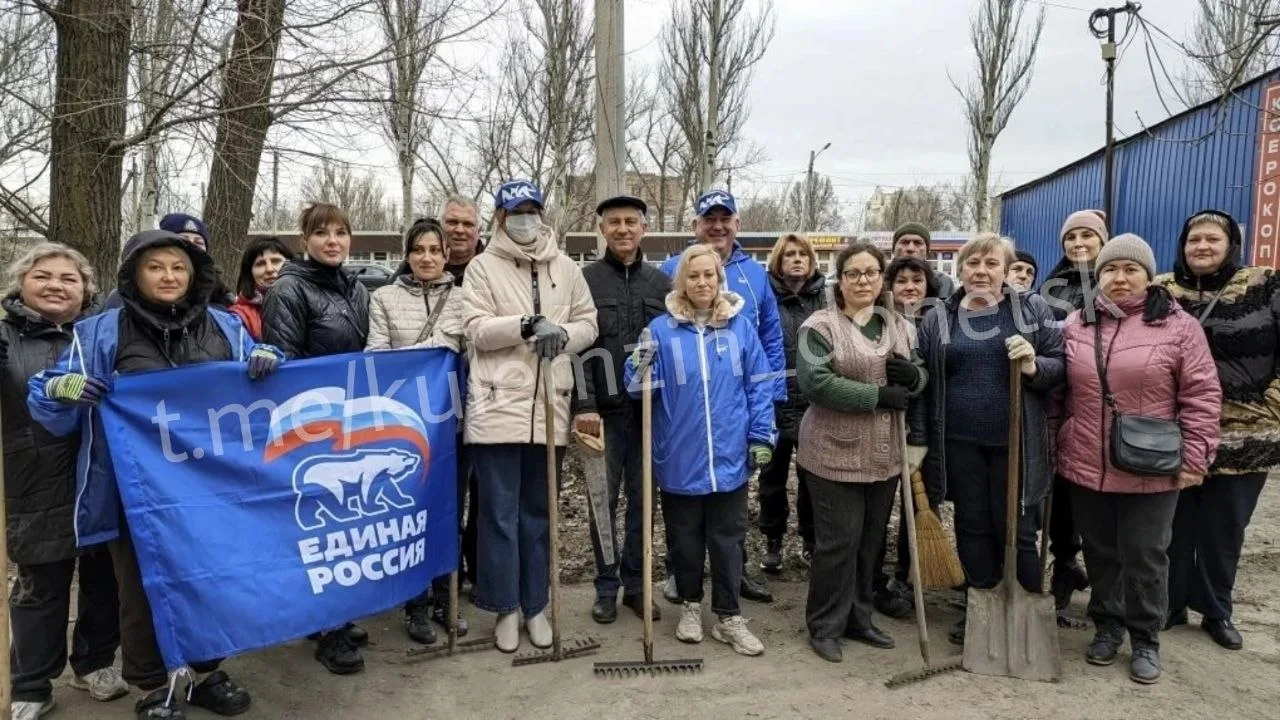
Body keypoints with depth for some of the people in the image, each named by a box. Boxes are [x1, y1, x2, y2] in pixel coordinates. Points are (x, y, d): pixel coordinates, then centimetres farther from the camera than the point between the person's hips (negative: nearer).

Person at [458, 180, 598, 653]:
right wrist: (528, 324, -19)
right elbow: (476, 329, -7)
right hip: (498, 406, -3)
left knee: (539, 512, 12)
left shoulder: (565, 268, 12)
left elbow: (588, 324, 11)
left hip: (549, 408, 3)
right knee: (499, 514, 2)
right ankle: (506, 608, 17)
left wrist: (563, 334, -10)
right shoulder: (484, 266, 3)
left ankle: (535, 606, 24)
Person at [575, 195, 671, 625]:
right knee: (603, 500, 5)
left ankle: (636, 583, 22)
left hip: (650, 410, 3)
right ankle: (606, 587, 18)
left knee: (642, 499, 10)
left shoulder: (662, 283, 10)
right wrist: (584, 405, -13)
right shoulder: (585, 280, 1)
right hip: (604, 411, -2)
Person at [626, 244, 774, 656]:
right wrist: (641, 368, -23)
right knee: (685, 539, 14)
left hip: (729, 456, 1)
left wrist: (761, 438, 2)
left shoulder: (740, 326, 2)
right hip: (680, 459, 0)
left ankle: (728, 617, 22)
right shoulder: (661, 329, -2)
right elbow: (639, 389, -2)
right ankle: (690, 606, 32)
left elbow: (760, 386, 5)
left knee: (728, 540, 10)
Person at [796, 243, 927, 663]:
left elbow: (921, 378, 18)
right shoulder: (821, 326, -8)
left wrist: (914, 375, -8)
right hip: (835, 454, -6)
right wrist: (878, 395, -20)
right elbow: (814, 382, -20)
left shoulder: (901, 326, 11)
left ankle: (858, 619, 29)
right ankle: (825, 627, 16)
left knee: (871, 542, 14)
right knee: (838, 543, 0)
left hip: (884, 454, 6)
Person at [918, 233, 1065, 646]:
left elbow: (1063, 366, 2)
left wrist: (1034, 367, -19)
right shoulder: (938, 320, 6)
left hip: (1016, 441, -2)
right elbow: (925, 384, 10)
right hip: (960, 441, 2)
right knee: (972, 527, 11)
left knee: (1017, 529, 6)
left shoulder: (1033, 309, 2)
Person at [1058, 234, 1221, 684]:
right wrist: (1054, 448, 9)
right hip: (1086, 467, 3)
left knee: (1145, 558, 7)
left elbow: (1202, 397, -7)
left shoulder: (1178, 326, -6)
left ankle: (1145, 638, 25)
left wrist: (1195, 458, -10)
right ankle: (1107, 625, 32)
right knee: (1100, 554, 15)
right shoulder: (1075, 326, 4)